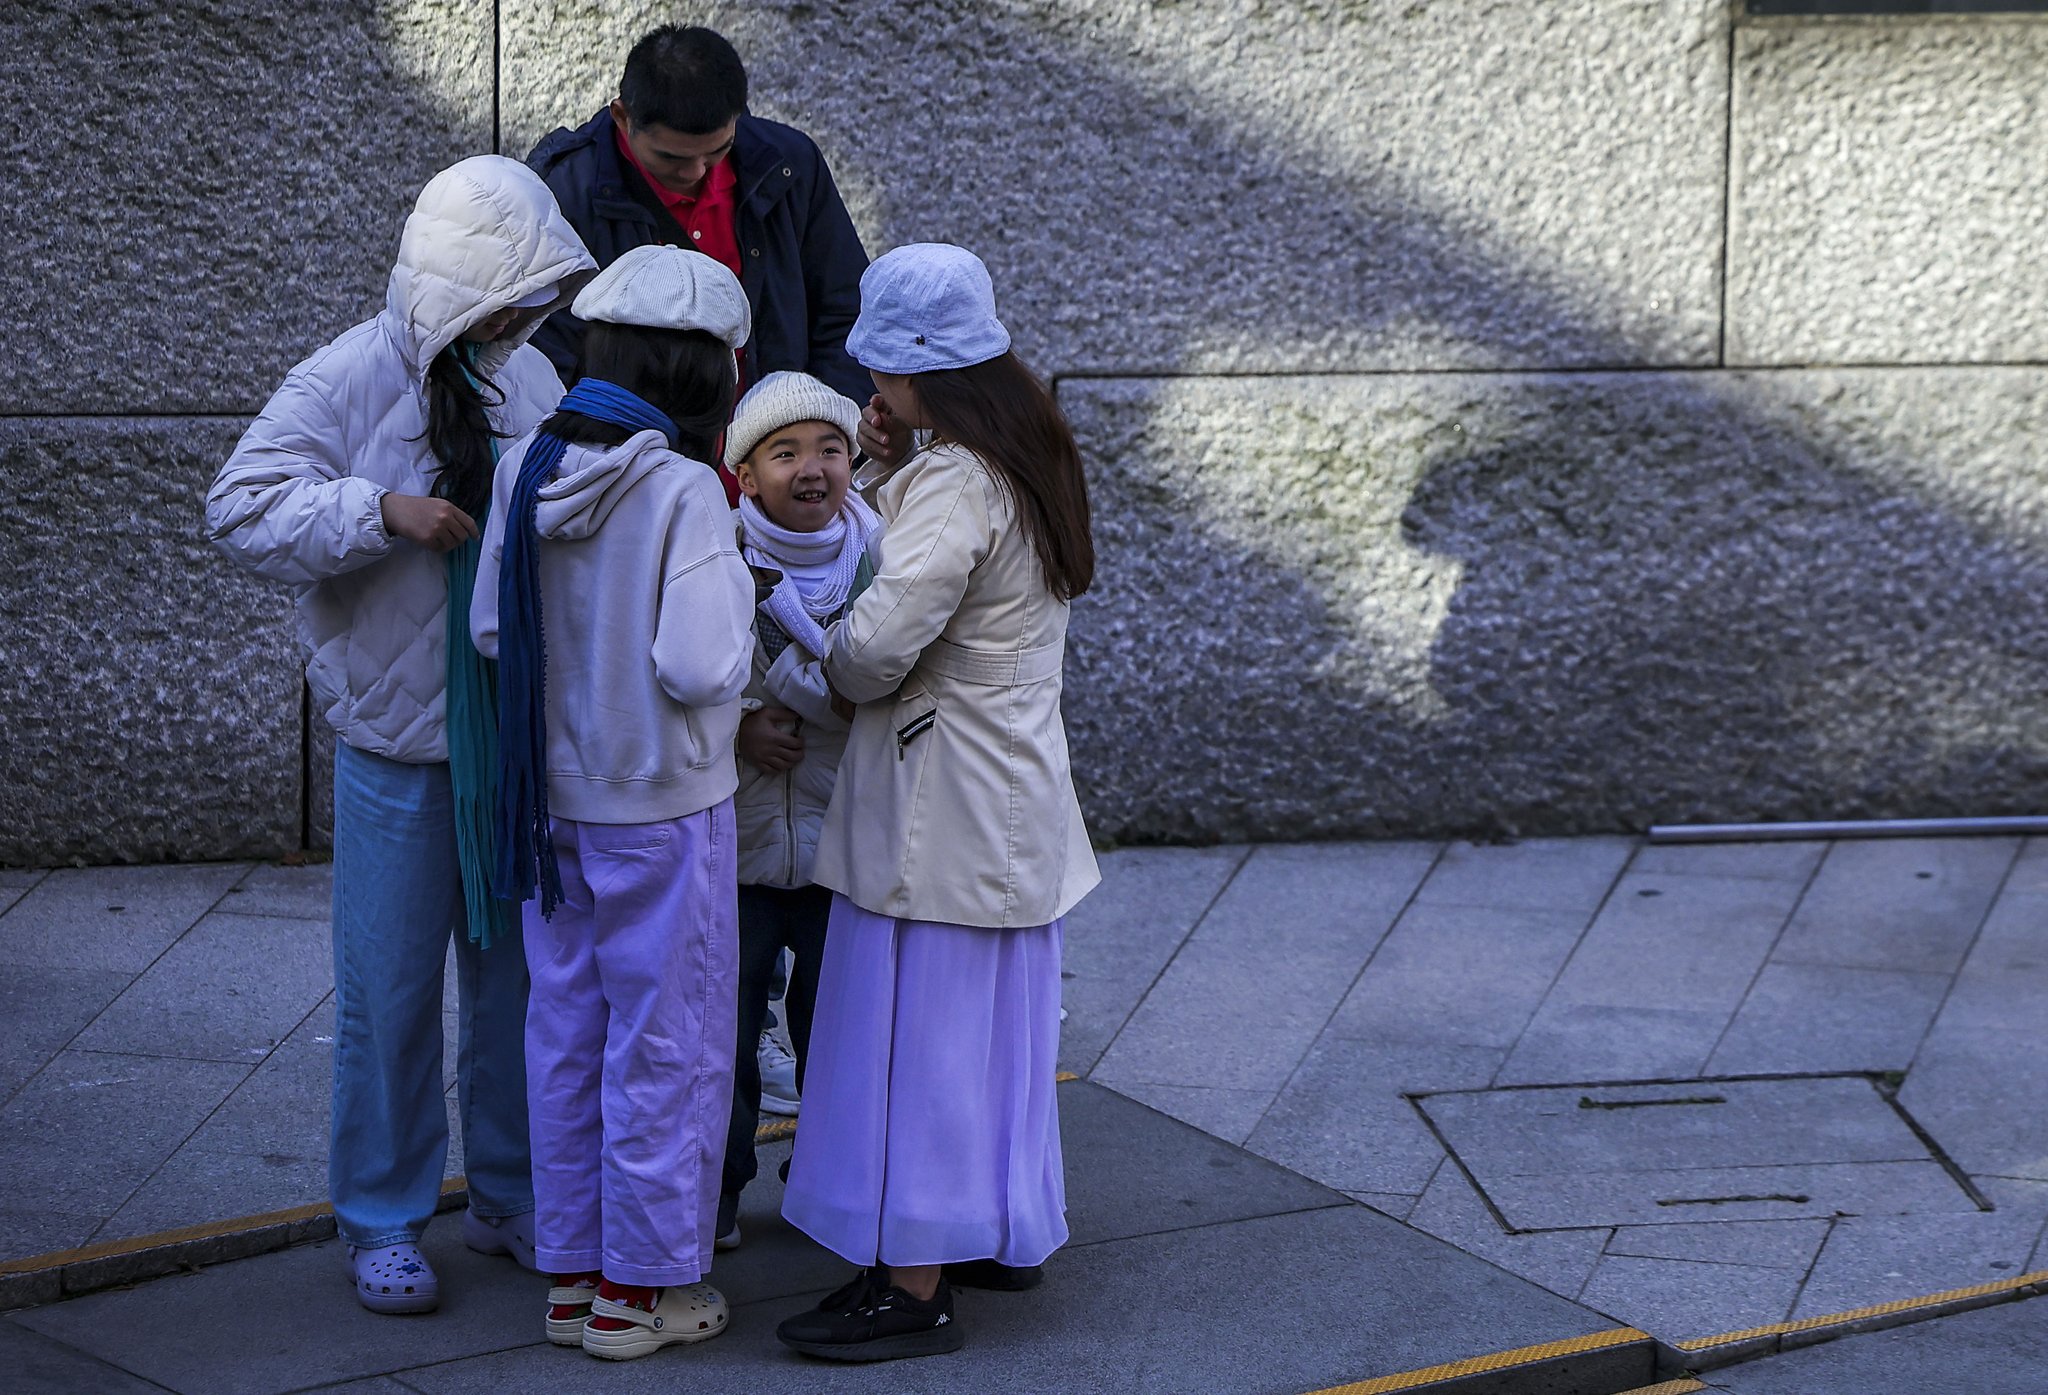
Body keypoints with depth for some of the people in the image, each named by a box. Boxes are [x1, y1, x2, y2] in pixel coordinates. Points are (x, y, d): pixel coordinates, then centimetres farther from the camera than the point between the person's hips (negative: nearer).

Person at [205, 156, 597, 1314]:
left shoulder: (527, 374, 7)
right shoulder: (352, 381, -10)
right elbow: (244, 509, -15)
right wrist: (382, 512, -23)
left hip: (523, 733, 5)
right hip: (400, 740, -5)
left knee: (520, 970, 13)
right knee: (393, 986, 1)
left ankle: (513, 1197, 27)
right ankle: (384, 1224, 14)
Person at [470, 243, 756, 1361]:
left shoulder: (526, 467, -2)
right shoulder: (685, 491, -21)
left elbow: (489, 627, 4)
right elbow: (699, 666, -25)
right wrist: (736, 585, -7)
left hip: (551, 798, 6)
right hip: (661, 805, -6)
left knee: (567, 1030, 16)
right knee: (664, 1044, 7)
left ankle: (570, 1272, 25)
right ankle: (641, 1287, 16)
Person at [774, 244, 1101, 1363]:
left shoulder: (952, 488, -22)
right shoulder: (1028, 460, 8)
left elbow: (877, 643, -28)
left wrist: (830, 668, -8)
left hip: (937, 808, -10)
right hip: (1010, 797, 10)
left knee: (919, 1028, -4)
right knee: (992, 1017, 19)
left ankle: (913, 1289, 1)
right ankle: (1005, 1229, 32)